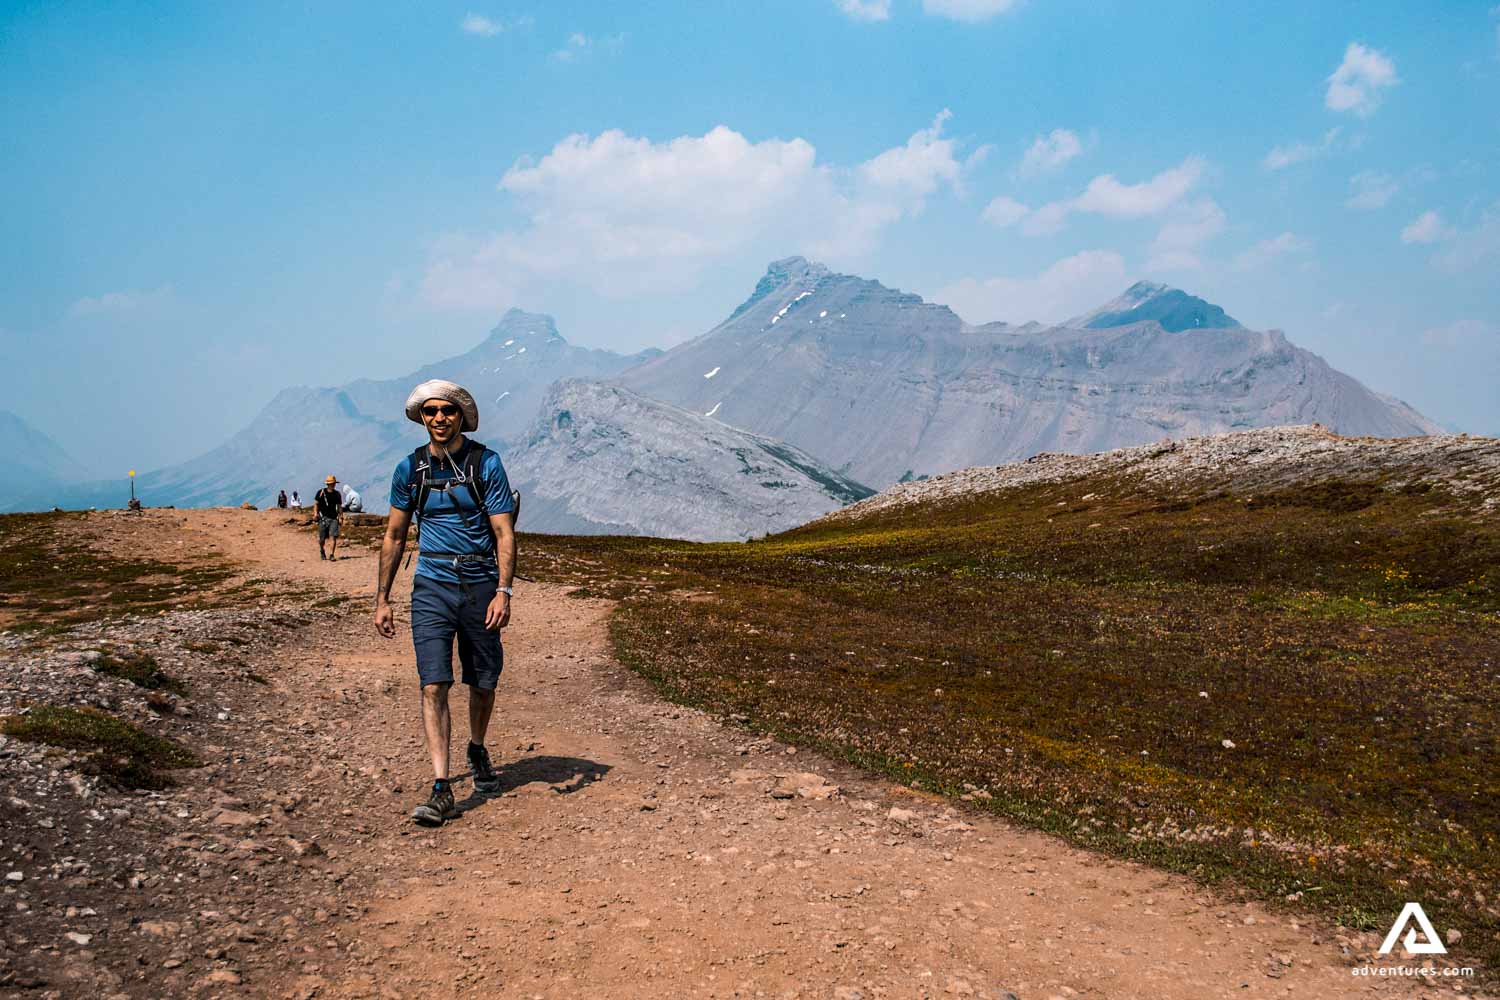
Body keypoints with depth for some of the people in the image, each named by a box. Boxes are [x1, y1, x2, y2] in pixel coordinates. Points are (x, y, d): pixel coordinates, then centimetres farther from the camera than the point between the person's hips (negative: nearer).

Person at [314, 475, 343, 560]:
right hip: (323, 517, -2)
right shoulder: (321, 492, 0)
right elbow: (316, 504, 3)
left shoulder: (337, 494, 9)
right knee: (321, 538, 4)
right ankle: (321, 551, 32)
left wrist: (341, 516, 7)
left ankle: (332, 554, -4)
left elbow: (339, 506, 15)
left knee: (334, 536, -11)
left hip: (333, 518, 2)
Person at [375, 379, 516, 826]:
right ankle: (441, 789, -8)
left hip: (480, 584, -1)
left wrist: (503, 591, -18)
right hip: (431, 586, 1)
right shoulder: (410, 468, 4)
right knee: (433, 685, -10)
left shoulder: (485, 463, -4)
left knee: (483, 685, 12)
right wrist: (382, 599, 9)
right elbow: (395, 535, 11)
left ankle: (477, 751, 40)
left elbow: (504, 532, -7)